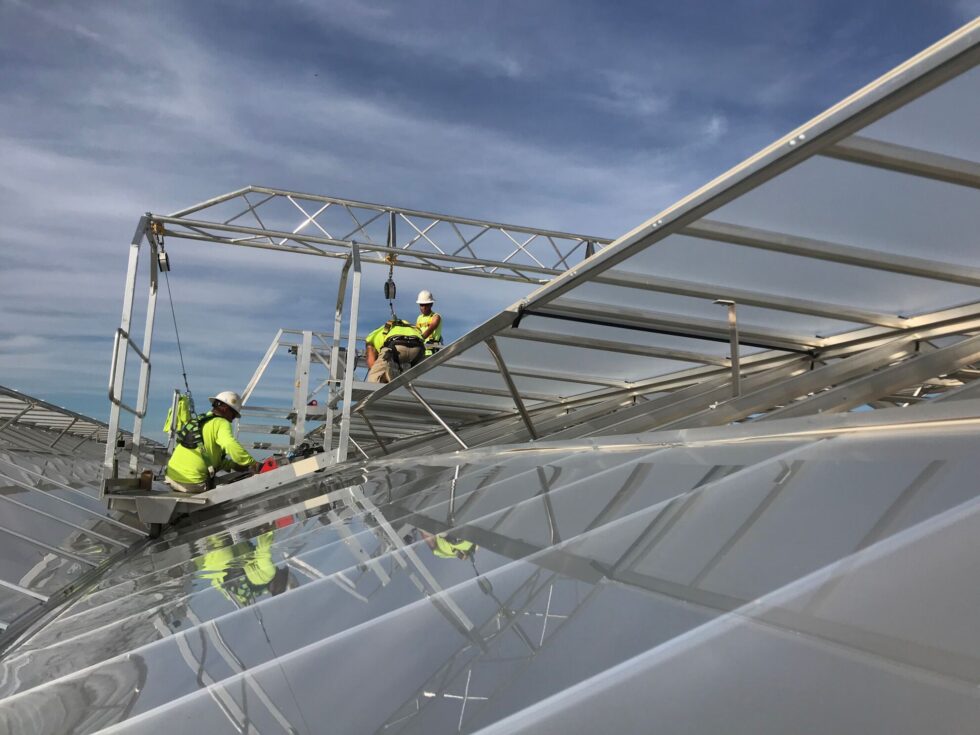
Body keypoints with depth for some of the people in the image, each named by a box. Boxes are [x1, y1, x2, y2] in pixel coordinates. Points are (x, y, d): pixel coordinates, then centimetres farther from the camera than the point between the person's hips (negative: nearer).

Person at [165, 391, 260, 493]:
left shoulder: (197, 421, 21)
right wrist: (252, 464, -19)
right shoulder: (221, 423, -5)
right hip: (193, 483, -8)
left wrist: (234, 465, 17)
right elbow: (231, 446, -24)